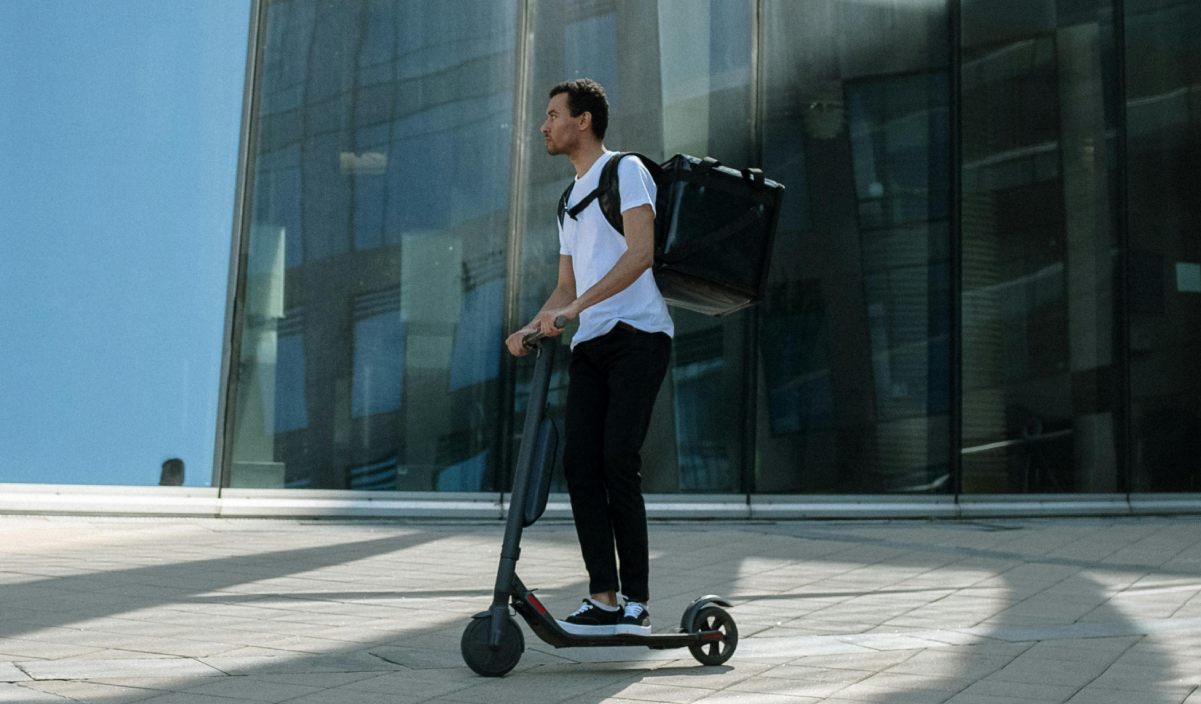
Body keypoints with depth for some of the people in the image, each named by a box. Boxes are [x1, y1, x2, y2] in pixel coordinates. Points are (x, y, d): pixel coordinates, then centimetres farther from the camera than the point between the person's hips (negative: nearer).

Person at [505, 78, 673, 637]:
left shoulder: (625, 171, 1)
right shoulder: (570, 199, 26)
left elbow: (641, 252, -15)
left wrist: (576, 307, -23)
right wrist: (533, 327, 7)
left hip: (637, 334, -8)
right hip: (590, 344, 8)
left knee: (618, 460, -16)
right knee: (579, 462, -5)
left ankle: (636, 602, -10)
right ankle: (603, 597, -4)